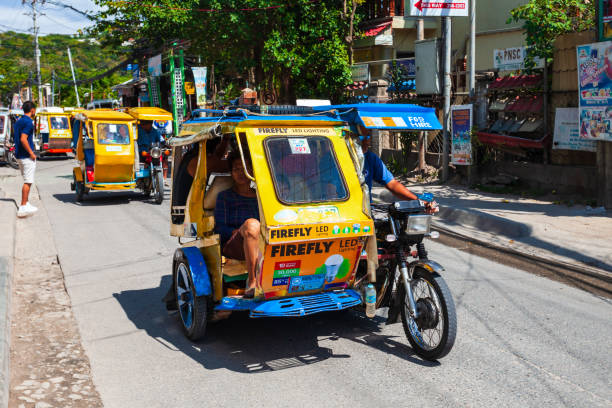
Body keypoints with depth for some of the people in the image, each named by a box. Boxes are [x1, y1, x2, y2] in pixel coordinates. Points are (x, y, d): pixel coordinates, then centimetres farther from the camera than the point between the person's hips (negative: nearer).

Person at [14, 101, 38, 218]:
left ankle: (26, 203, 24)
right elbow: (23, 139, -24)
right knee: (28, 182, -6)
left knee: (27, 181, 18)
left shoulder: (18, 122, 14)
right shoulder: (28, 122, -15)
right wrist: (31, 153, -18)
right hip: (26, 156, -9)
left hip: (19, 155, 9)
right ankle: (23, 207, -7)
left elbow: (15, 137, 19)